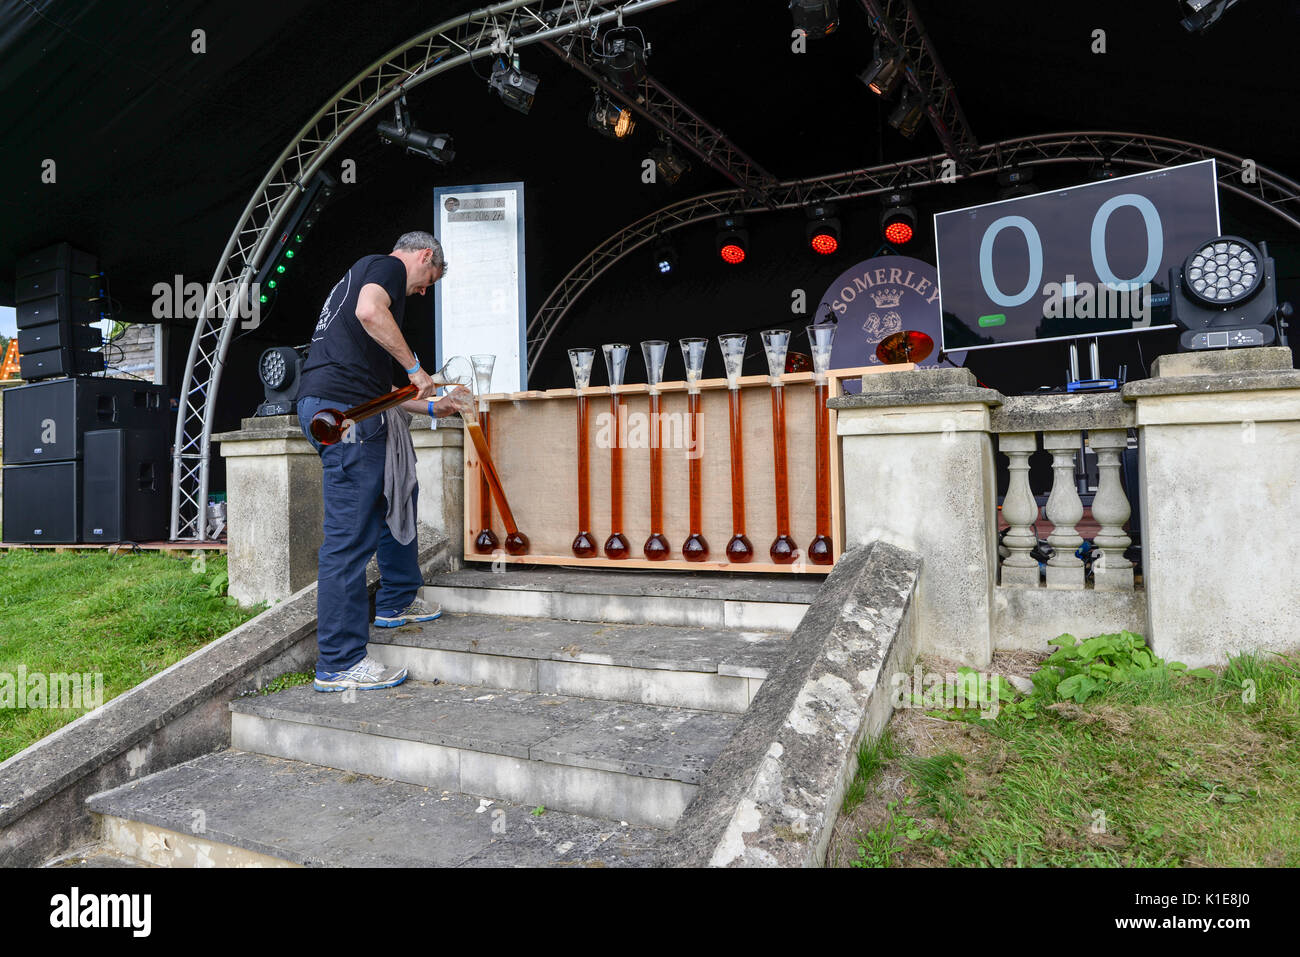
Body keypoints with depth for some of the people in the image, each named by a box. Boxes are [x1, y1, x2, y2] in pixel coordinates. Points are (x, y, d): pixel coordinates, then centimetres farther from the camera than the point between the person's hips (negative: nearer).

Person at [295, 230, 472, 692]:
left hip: (325, 405, 10)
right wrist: (415, 366, -11)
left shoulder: (361, 274, 32)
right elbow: (370, 312, -22)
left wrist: (430, 406, 35)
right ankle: (338, 663, -3)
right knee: (350, 535, -9)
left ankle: (395, 602, 35)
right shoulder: (388, 265, 4)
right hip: (343, 408, -10)